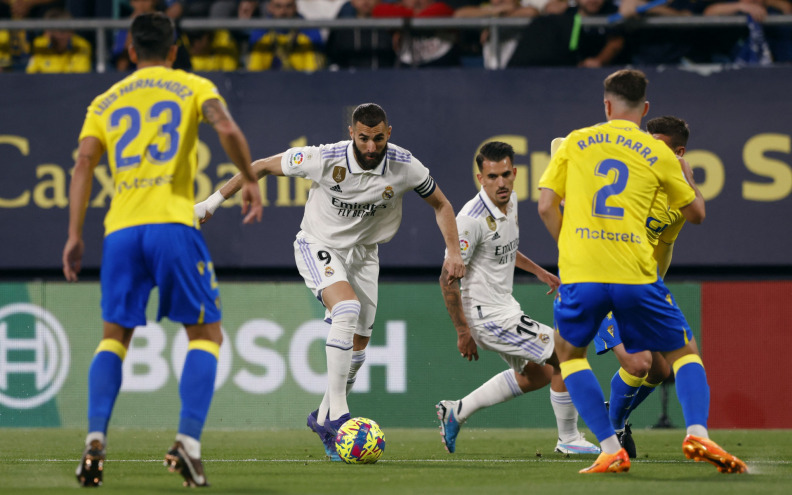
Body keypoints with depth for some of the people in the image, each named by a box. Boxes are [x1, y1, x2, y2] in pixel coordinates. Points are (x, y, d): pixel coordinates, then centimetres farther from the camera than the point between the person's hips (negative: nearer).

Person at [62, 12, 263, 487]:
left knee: (115, 337, 13)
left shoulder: (106, 102, 19)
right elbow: (227, 129, -8)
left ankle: (95, 439, -7)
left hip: (121, 229, 3)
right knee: (205, 334, 7)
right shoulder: (193, 87, 11)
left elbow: (84, 163, 7)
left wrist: (75, 235, 5)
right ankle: (188, 441, -11)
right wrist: (251, 180, 4)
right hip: (173, 222, -3)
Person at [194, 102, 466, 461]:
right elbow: (264, 166, -13)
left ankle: (323, 418, 27)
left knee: (358, 344, 4)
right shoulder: (325, 159, -26)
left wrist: (453, 252, -10)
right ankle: (336, 413, -29)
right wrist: (215, 200, -10)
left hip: (363, 253, 4)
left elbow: (441, 205, 0)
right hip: (319, 246, -4)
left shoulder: (405, 166, -18)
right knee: (347, 308, -30)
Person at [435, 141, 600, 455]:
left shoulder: (509, 201, 3)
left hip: (504, 308, 10)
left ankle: (456, 412, 27)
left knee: (536, 375, 25)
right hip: (489, 315, -10)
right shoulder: (473, 218, -25)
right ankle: (568, 439, 9)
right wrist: (463, 332, -19)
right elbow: (448, 279, -22)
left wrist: (537, 270, 25)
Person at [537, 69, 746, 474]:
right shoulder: (658, 153, 9)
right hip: (636, 274, 0)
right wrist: (685, 173, 37)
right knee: (683, 352, 16)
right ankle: (697, 433, -9)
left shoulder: (575, 142, 10)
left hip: (580, 273, 0)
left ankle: (610, 449, 6)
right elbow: (696, 213, 18)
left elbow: (546, 207, 6)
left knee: (568, 351, 22)